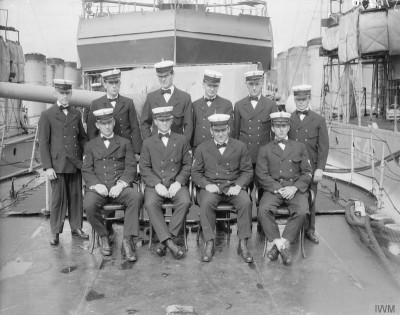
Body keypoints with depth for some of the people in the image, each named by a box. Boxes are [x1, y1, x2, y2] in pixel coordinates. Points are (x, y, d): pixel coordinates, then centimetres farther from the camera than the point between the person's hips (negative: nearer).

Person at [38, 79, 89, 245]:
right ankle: (55, 232, 14)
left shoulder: (76, 114, 13)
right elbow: (43, 143, -2)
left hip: (76, 163, 4)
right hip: (57, 164, -3)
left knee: (76, 197, 9)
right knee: (58, 198, 2)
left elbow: (83, 137, 19)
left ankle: (76, 227, 22)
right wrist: (47, 167, -9)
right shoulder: (47, 115, 1)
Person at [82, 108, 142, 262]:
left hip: (119, 187, 0)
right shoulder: (91, 145, 19)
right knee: (88, 204, -32)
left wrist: (121, 184, -13)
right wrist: (96, 184, -12)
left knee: (136, 197, -32)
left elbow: (131, 167, 6)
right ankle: (104, 237, -6)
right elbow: (86, 170, 9)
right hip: (98, 187, 0)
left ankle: (127, 241, -25)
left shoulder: (124, 143, 17)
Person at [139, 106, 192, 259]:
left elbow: (188, 165, 8)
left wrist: (178, 182, -9)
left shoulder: (182, 140, 13)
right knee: (150, 204, -31)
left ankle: (164, 241, -22)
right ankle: (169, 242, -30)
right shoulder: (148, 143, 12)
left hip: (176, 184, 0)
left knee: (185, 202, -30)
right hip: (155, 185, 0)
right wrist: (156, 184, -11)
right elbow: (144, 168, 5)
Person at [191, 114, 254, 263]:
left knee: (246, 202, -30)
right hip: (211, 187, 0)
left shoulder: (240, 147, 9)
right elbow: (195, 172, 8)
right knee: (206, 203, -33)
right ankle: (209, 244, -23)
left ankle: (243, 244, -19)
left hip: (233, 187, 0)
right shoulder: (202, 148, 10)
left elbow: (247, 171, 8)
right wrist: (206, 184, -11)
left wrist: (238, 185, -11)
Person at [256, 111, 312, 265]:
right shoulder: (265, 149, 15)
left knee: (301, 212, -30)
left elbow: (307, 173, 10)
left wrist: (295, 187, -9)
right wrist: (278, 188, -12)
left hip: (296, 189, 0)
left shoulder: (300, 147, 18)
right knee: (263, 210, -30)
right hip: (273, 189, 0)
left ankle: (282, 243, -18)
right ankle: (280, 243, -19)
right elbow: (262, 175, 3)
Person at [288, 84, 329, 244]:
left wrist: (320, 168, -6)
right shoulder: (288, 119, 6)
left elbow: (323, 146, 0)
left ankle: (310, 230, 21)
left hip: (311, 166, 0)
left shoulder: (318, 120, 3)